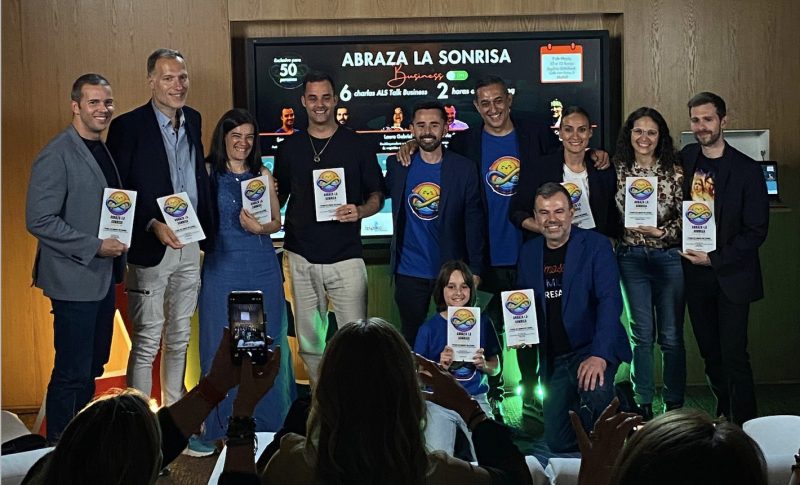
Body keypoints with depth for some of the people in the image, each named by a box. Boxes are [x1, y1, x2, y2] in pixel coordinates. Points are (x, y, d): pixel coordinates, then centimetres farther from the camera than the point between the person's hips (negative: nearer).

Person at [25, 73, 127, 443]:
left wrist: (119, 240, 5)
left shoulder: (103, 151, 12)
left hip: (102, 276, 8)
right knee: (72, 374, -1)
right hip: (74, 280, -8)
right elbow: (39, 220, -19)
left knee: (91, 368, 15)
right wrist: (95, 246, -20)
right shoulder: (56, 156, -14)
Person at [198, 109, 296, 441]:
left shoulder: (262, 174, 9)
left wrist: (260, 228, -8)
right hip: (222, 267, -3)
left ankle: (267, 423, 20)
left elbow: (277, 220, 11)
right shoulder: (208, 173, 0)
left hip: (263, 267, 3)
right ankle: (223, 429, 16)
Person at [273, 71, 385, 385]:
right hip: (301, 258, 3)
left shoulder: (355, 145, 3)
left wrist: (360, 211, -14)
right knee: (309, 342, 10)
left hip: (345, 257, -2)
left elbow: (377, 194, 7)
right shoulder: (289, 148, 9)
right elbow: (279, 196, 17)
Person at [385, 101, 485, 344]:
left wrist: (475, 271, -5)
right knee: (412, 339, 11)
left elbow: (474, 223, -3)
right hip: (409, 272, 1)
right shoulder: (397, 165, 2)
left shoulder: (463, 168, -3)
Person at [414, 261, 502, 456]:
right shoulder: (430, 328, -1)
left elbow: (496, 368, 12)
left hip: (476, 401, 2)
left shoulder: (483, 323, 5)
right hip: (440, 403, -2)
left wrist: (483, 364, -10)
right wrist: (441, 366, -18)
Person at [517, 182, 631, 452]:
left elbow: (610, 301, -18)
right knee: (557, 443, 4)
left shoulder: (595, 245, -8)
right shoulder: (529, 251, 7)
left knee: (595, 393, -37)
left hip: (592, 349, -5)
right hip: (553, 357, 5)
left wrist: (600, 355, -31)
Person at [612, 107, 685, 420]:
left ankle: (674, 405, 13)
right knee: (642, 334, 6)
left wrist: (660, 232, -16)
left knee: (672, 335, 2)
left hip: (668, 257, -1)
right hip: (631, 258, 1)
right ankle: (643, 405, 16)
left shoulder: (674, 171, -1)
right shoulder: (617, 170, 4)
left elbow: (686, 216, -3)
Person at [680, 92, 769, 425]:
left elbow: (756, 230, -10)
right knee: (709, 351, 12)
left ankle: (744, 425, 3)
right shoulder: (685, 159, 4)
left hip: (732, 273, -4)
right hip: (695, 272, 5)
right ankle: (724, 417, 26)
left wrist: (716, 259, -15)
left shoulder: (747, 170, -9)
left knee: (733, 353, -7)